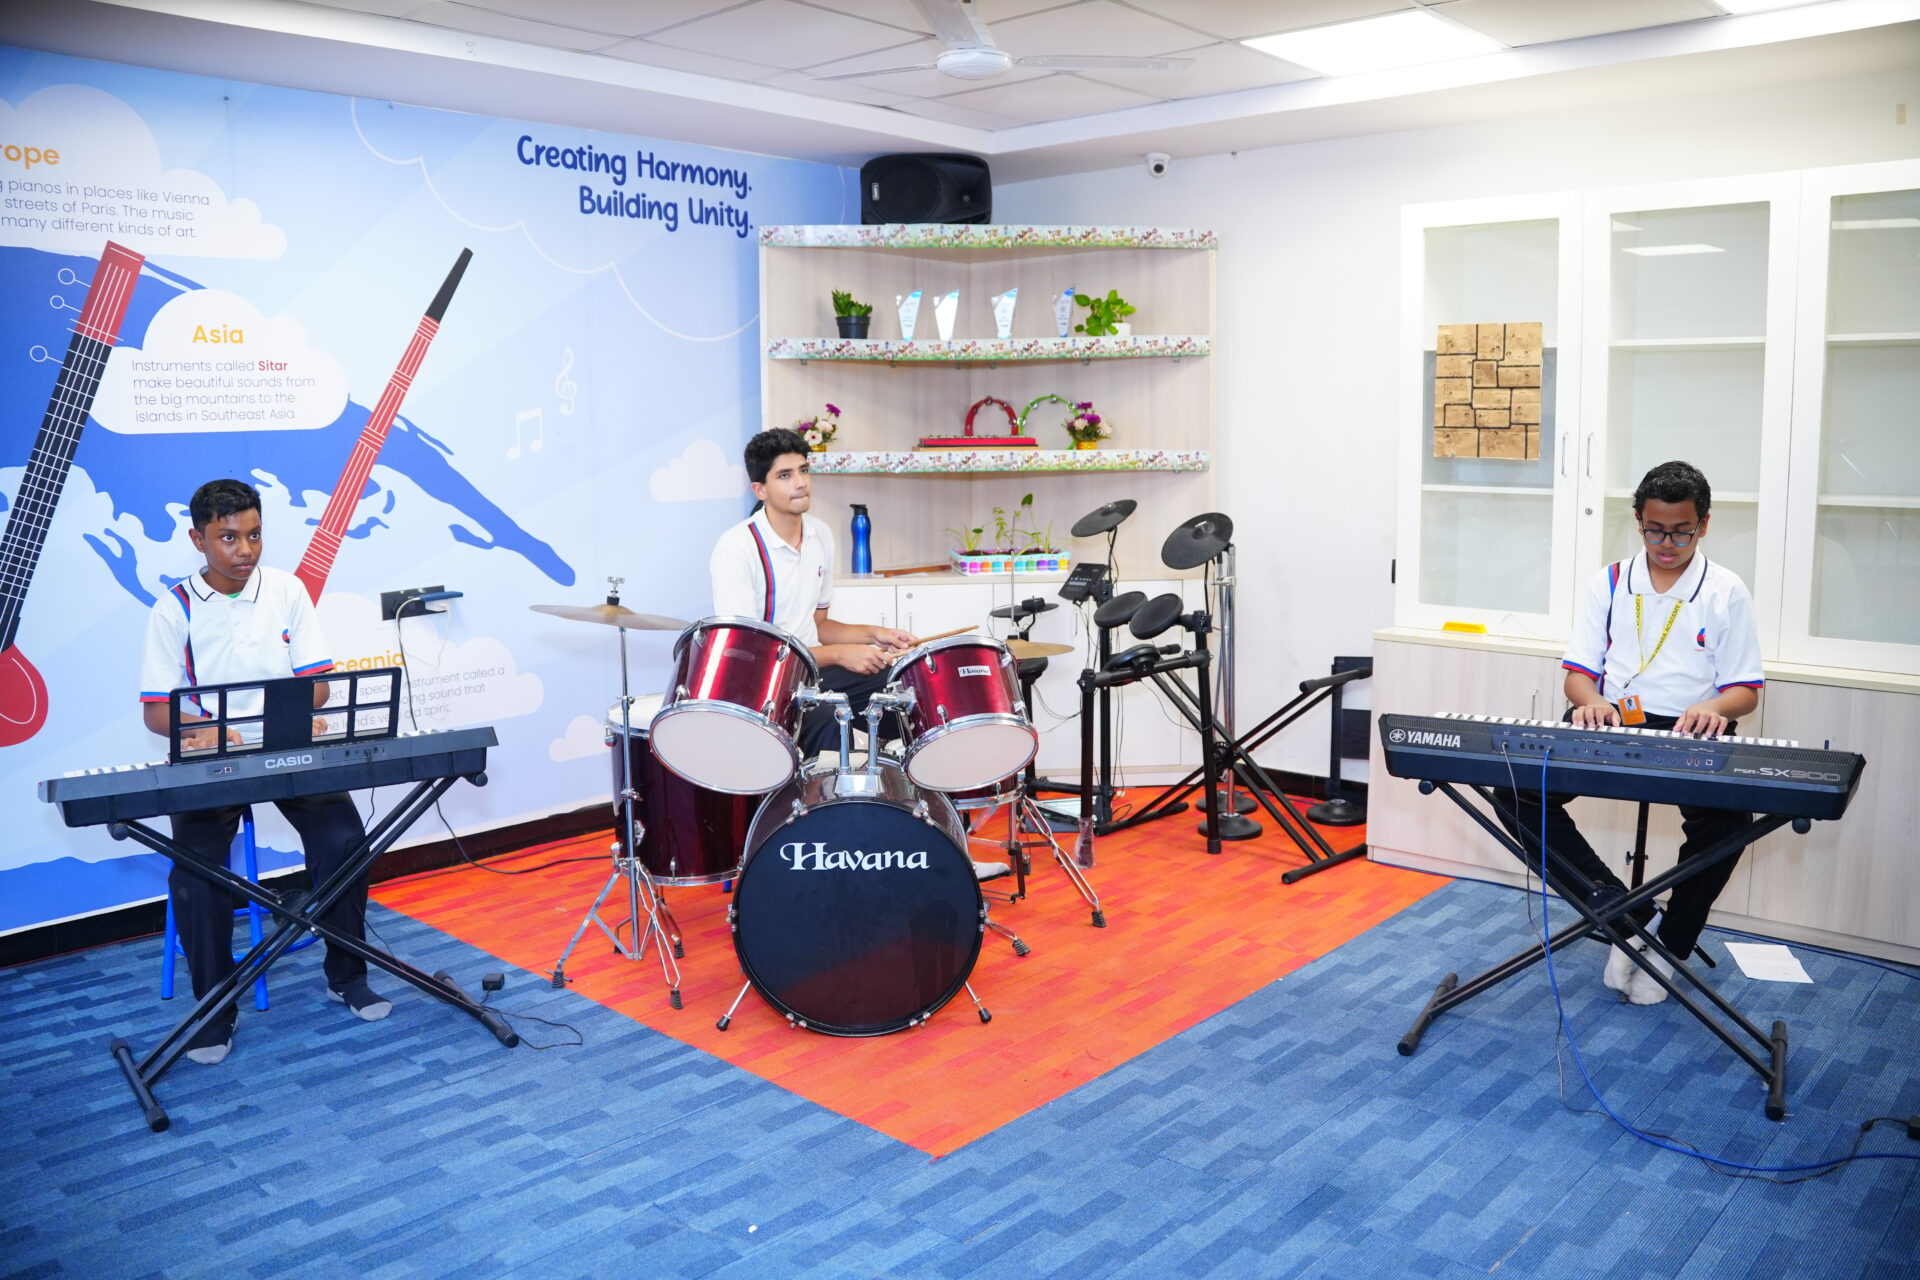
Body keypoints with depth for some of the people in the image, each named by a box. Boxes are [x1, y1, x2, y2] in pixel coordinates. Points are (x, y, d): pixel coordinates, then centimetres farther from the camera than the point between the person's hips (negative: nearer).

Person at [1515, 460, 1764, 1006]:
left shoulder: (1726, 592, 6)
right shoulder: (1609, 583, 11)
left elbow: (1747, 690, 5)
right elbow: (1578, 672, 8)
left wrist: (1713, 706, -20)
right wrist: (1589, 700, -17)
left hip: (1691, 734, -2)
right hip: (1610, 724, 2)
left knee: (1727, 819, -33)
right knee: (1519, 790, -24)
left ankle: (1669, 945, -7)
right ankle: (1629, 915, -16)